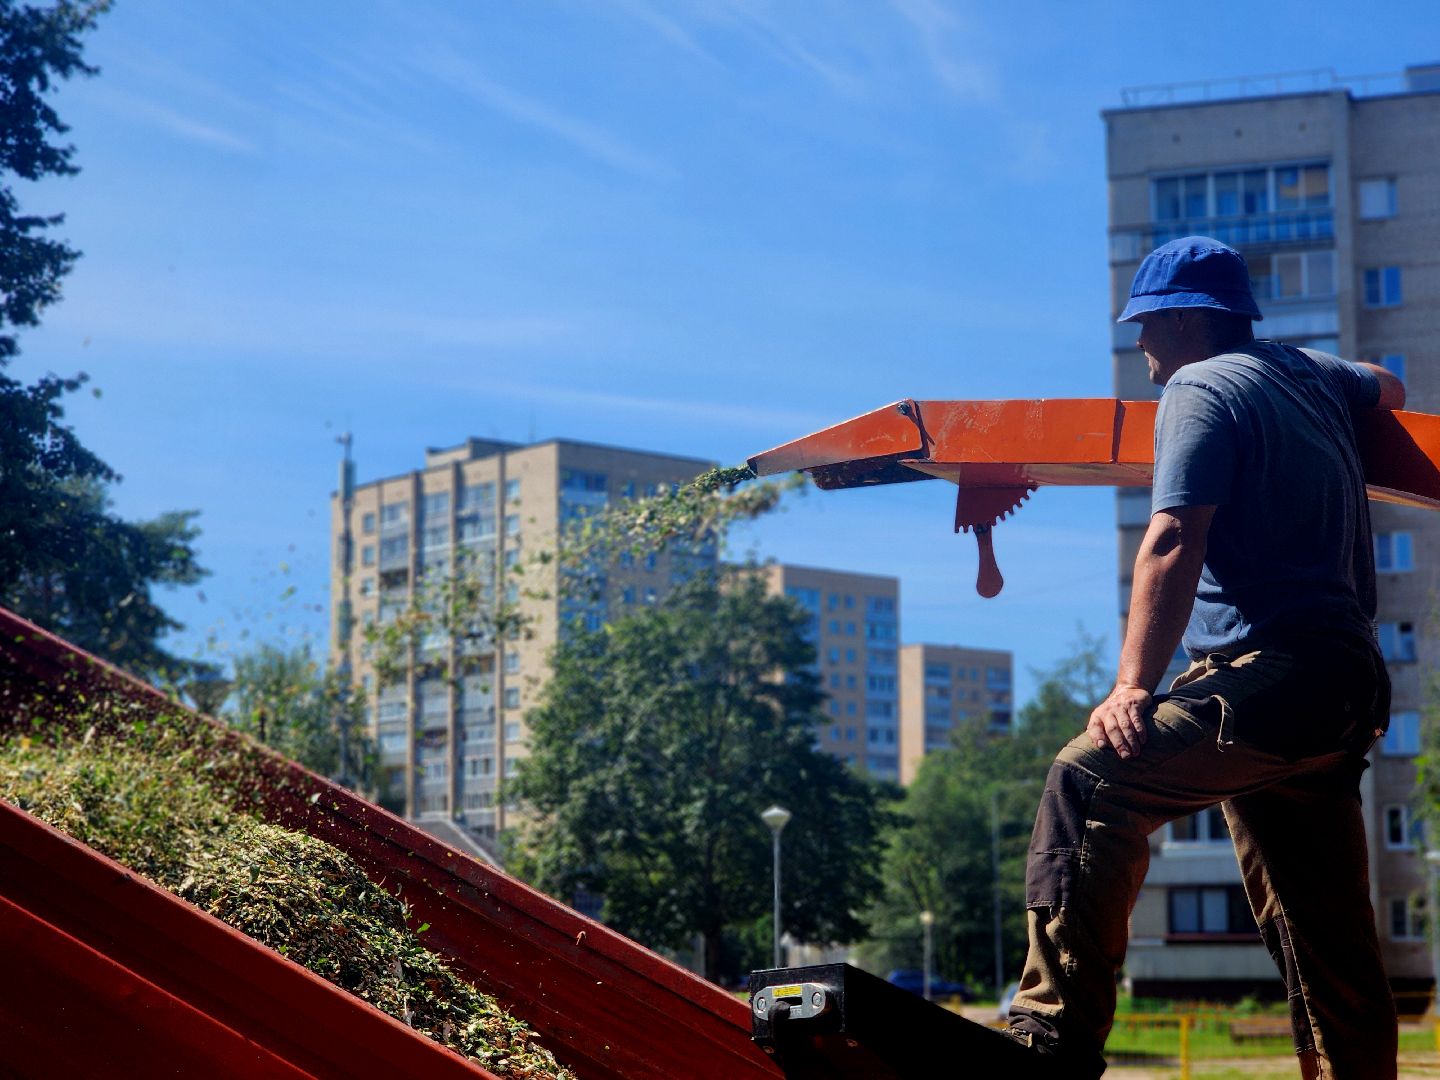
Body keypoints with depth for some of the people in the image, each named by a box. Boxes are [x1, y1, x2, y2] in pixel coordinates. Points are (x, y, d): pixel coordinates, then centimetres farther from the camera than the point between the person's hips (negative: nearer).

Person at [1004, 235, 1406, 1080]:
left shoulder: (1201, 387, -3)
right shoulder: (1311, 374, 20)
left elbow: (1174, 545, -15)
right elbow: (1389, 390, 45)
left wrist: (1134, 686, -19)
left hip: (1271, 676, -9)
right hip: (1348, 687, 9)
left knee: (1091, 783, -21)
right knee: (1328, 941, 12)